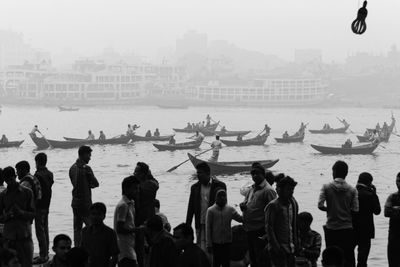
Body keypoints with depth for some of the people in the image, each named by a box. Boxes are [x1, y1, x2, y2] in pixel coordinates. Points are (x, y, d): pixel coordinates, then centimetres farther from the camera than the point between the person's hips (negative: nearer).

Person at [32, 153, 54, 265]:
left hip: (39, 207, -9)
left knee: (40, 231, -5)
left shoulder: (38, 175, -19)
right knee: (45, 230, 16)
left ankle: (43, 256, -4)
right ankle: (45, 254, 22)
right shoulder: (50, 174, 7)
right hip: (47, 205, 9)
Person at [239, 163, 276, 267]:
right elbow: (245, 203, 27)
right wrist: (242, 205, 0)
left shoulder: (268, 190, -11)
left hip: (260, 230, -8)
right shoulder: (251, 189, 15)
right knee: (252, 258, 17)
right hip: (249, 229, 8)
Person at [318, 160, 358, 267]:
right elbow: (355, 210, -4)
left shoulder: (326, 187, -4)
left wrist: (329, 209, 9)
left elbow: (320, 205, -10)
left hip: (331, 229, 0)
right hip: (347, 229, 0)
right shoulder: (352, 190, -2)